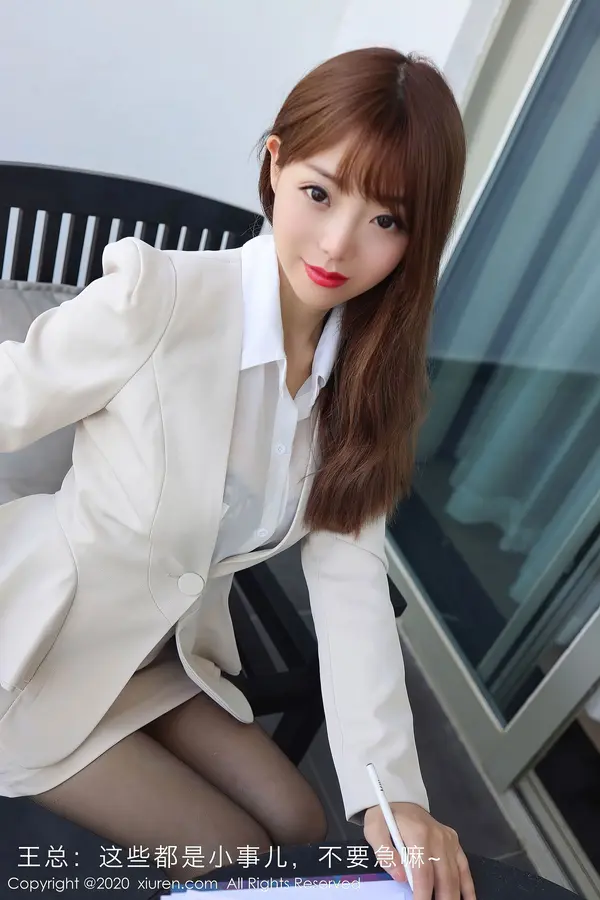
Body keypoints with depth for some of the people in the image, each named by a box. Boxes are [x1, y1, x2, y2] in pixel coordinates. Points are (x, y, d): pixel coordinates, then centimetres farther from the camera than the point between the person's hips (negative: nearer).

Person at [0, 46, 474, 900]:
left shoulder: (371, 374, -8)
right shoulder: (160, 294, -26)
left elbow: (349, 574, -15)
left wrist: (391, 788, -23)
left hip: (169, 659, 6)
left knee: (298, 825, 9)